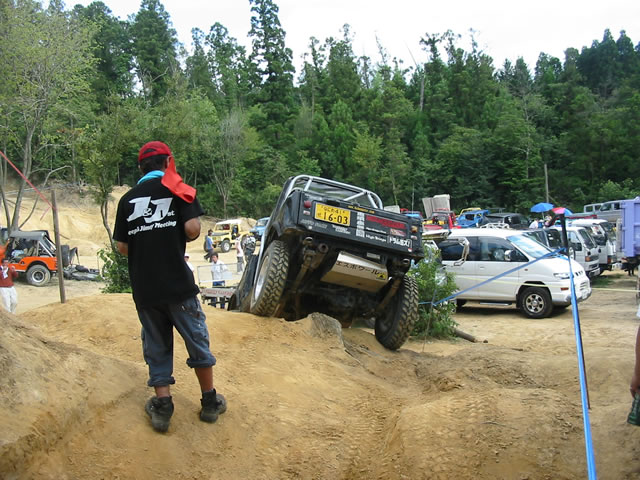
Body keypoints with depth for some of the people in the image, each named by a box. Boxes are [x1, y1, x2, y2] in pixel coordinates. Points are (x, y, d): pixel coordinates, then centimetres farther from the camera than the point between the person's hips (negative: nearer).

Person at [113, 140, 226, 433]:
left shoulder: (127, 199, 8)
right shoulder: (177, 189, -1)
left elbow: (122, 247, 5)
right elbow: (192, 228, -14)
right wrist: (179, 239, 7)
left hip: (143, 288, 3)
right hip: (177, 283, -3)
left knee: (156, 347, 14)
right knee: (197, 341, 11)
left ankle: (162, 406, 12)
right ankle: (210, 402, 20)